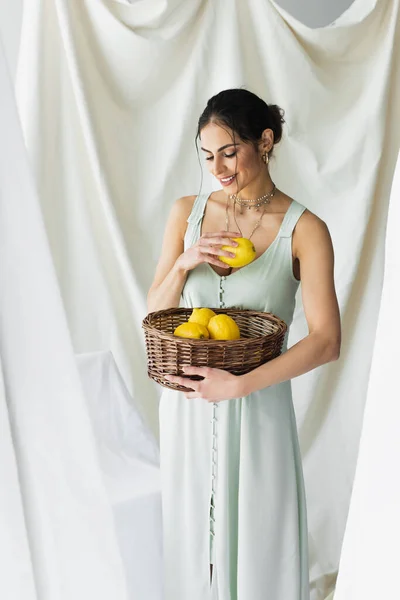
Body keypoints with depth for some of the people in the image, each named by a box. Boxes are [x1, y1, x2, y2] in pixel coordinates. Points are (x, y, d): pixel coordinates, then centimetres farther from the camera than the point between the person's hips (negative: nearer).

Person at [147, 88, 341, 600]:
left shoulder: (304, 230, -10)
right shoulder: (187, 213, 2)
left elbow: (326, 341, -17)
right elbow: (154, 314, 5)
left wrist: (238, 384, -25)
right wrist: (183, 263, -14)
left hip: (257, 406, -3)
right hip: (187, 403, 3)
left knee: (258, 535, 10)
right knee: (193, 531, 17)